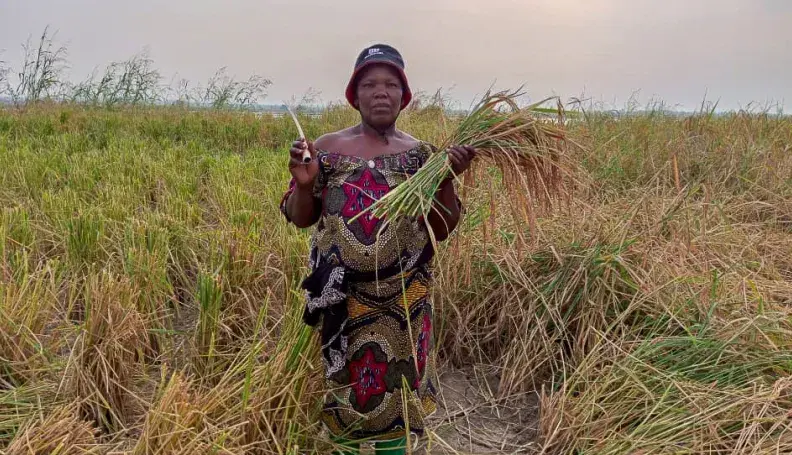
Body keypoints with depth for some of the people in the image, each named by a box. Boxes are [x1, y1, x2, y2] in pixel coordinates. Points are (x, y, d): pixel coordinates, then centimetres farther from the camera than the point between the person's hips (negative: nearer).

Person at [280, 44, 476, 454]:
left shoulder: (421, 155, 0)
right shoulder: (327, 148, -1)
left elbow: (441, 230, -2)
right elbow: (300, 219, 2)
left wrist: (449, 179, -16)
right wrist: (304, 183, -17)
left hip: (403, 303, 0)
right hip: (343, 300, 0)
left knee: (396, 391, 9)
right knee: (346, 387, 11)